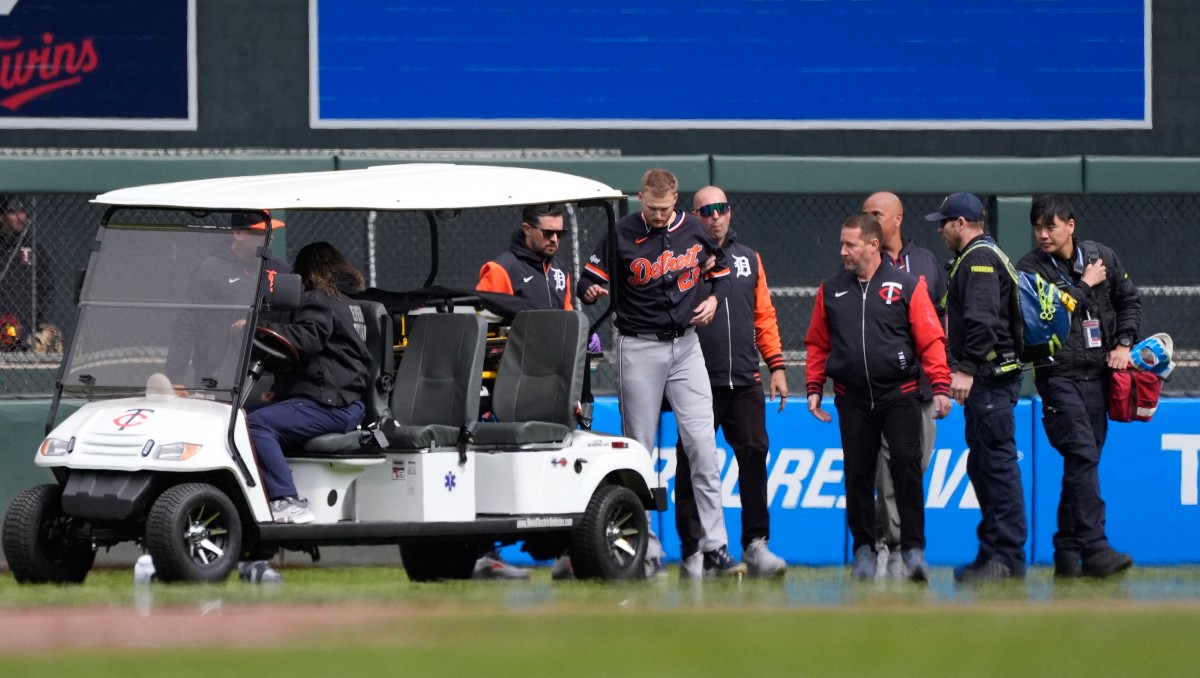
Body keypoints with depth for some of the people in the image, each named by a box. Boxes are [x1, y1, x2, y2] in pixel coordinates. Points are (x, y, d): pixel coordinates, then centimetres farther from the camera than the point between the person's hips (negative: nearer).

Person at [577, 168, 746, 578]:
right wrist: (591, 292, -29)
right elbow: (588, 282, -6)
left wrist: (714, 297, 2)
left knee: (702, 442, -7)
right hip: (639, 348, -2)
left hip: (686, 345, 2)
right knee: (640, 450, 0)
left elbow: (719, 264, 20)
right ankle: (646, 551, 5)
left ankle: (715, 548, -7)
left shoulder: (693, 230, 4)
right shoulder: (621, 235, -7)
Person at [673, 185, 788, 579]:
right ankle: (693, 553, 4)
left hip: (745, 383, 4)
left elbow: (764, 316, 18)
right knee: (693, 465, -1)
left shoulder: (749, 259, 15)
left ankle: (755, 546, 3)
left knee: (754, 457, -2)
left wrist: (776, 366, 11)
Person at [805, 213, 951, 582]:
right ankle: (864, 550, 13)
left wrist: (940, 387, -10)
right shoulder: (831, 289, 11)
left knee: (906, 463, -13)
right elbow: (818, 343, 15)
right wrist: (814, 388, 7)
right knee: (858, 474, 3)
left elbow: (931, 340, -3)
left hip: (900, 394, -3)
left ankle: (913, 549, -8)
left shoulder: (907, 285, 1)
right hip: (852, 398, 3)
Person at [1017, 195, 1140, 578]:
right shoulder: (1030, 269, -2)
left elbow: (1130, 301, 19)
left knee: (1082, 464, 5)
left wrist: (1124, 344, 5)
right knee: (1082, 457, -17)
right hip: (1058, 377, -5)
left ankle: (1067, 554, 11)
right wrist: (1086, 285, -8)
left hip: (1098, 374, 5)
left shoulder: (1102, 258, 11)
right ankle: (1094, 549, -24)